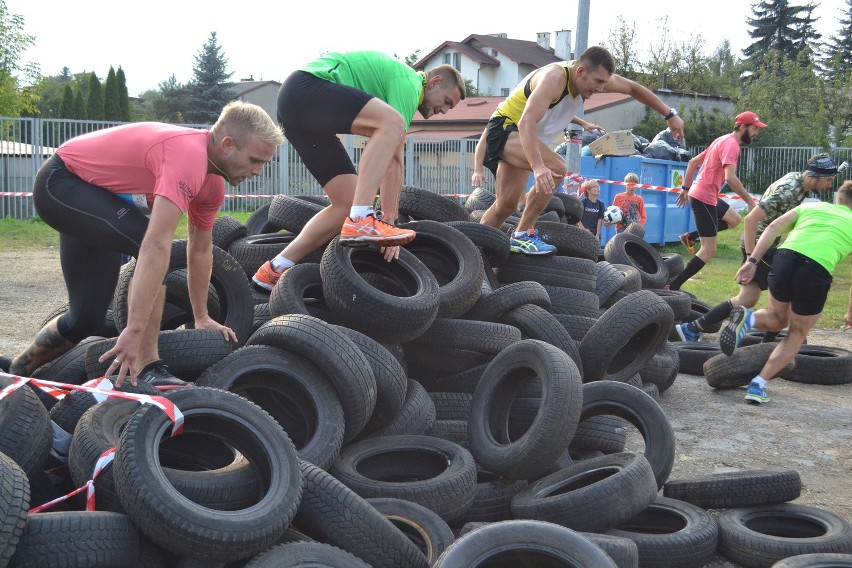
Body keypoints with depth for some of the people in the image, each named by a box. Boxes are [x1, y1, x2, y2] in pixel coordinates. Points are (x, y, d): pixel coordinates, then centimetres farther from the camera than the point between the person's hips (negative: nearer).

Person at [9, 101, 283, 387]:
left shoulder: (213, 183, -4)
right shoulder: (188, 157, -34)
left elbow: (200, 250, 10)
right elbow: (156, 246, -42)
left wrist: (201, 317, 16)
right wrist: (134, 330, -45)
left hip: (97, 194, 10)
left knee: (87, 316, 9)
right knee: (151, 248, -30)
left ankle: (19, 370, 33)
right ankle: (146, 369, -24)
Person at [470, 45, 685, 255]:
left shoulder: (591, 76, -6)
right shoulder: (555, 78, -30)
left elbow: (633, 88, 9)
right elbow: (526, 123, -41)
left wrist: (670, 115, 7)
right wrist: (538, 168, -53)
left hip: (525, 137, 9)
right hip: (505, 128, -9)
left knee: (506, 206, 8)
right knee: (555, 168, -30)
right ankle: (523, 235, -21)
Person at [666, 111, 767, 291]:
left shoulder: (722, 140, 16)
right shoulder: (731, 144, -15)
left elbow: (692, 162, 21)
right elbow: (730, 178, -28)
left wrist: (686, 188, 23)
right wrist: (750, 201, -23)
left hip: (700, 194, 10)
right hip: (704, 198, -10)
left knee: (734, 219, 27)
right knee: (709, 249, -8)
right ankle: (673, 286, -10)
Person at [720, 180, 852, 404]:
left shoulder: (812, 206, 27)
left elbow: (774, 227, 13)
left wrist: (752, 261, 9)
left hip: (785, 256, 2)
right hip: (817, 269, -2)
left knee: (777, 319, 28)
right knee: (797, 334, 19)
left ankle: (747, 319, -6)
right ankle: (758, 386, 10)